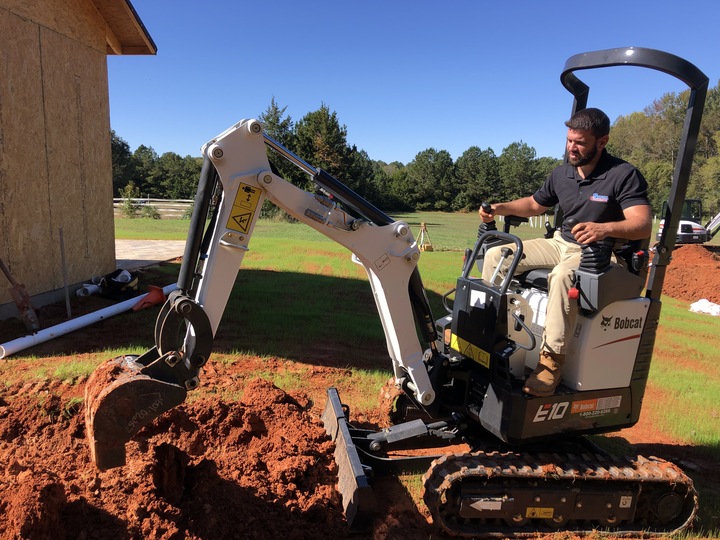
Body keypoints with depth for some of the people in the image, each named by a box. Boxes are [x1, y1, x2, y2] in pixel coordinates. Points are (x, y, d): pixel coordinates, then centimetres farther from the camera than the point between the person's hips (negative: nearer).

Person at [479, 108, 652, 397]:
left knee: (563, 275, -40)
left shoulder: (624, 175, -13)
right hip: (561, 243, 7)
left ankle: (552, 359, -31)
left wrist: (605, 228, -44)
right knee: (496, 256, -5)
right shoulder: (562, 173, 6)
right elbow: (534, 204, 20)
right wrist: (500, 208, 3)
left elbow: (643, 225, -24)